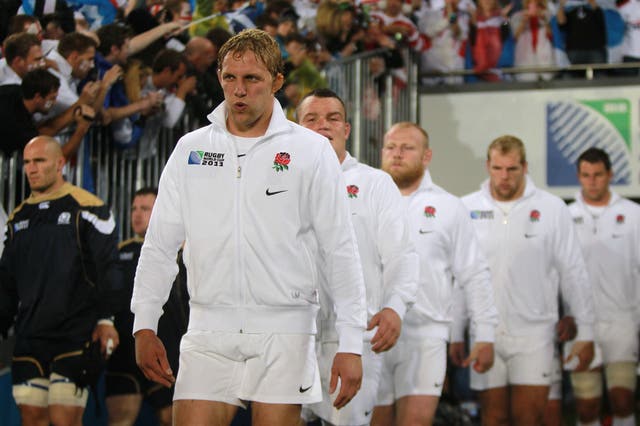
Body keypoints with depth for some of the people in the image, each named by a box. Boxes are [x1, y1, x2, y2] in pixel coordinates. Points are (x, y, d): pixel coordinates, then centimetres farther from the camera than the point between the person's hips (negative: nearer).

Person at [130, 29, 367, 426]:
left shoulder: (312, 151, 2)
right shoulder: (190, 148, 10)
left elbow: (341, 251, 1)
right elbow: (160, 245, 13)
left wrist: (351, 345, -4)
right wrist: (145, 325, 5)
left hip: (283, 332, -2)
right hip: (209, 333, 2)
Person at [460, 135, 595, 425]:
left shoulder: (552, 209, 2)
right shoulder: (467, 209, 3)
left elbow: (573, 275, 5)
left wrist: (585, 333, 4)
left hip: (533, 331, -1)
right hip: (485, 332, 1)